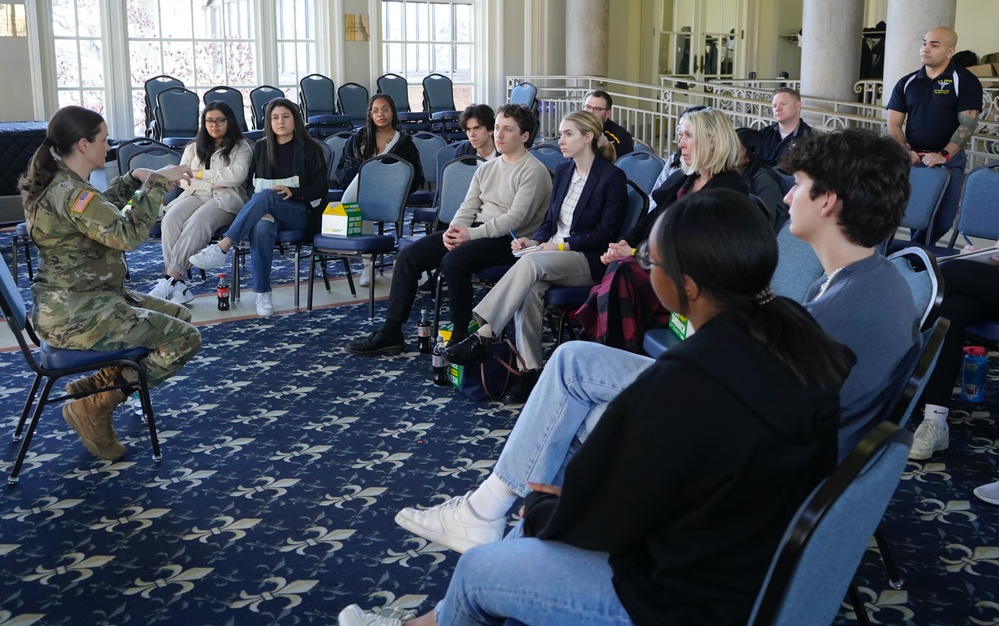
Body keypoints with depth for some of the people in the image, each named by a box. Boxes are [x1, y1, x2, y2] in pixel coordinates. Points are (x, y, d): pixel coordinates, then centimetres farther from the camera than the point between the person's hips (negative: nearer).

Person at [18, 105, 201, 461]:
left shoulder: (57, 182, 9)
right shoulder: (69, 193, -23)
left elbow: (102, 210, 28)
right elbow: (129, 234, -33)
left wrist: (134, 178, 14)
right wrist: (157, 182, -22)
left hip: (73, 302, 11)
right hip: (77, 315, -11)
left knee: (178, 316, 19)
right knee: (185, 339, -11)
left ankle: (101, 380, 12)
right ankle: (95, 406, -5)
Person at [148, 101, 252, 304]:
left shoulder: (241, 147, 10)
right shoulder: (193, 147, 22)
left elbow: (236, 175, -8)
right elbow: (183, 179, 9)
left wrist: (200, 174, -2)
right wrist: (211, 184, -7)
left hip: (226, 199, -4)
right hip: (195, 195, 4)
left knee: (196, 223, -36)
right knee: (171, 219, -30)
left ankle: (170, 280, -40)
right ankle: (177, 284, -36)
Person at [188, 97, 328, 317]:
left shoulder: (310, 149, 4)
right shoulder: (261, 148, 14)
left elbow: (320, 189, -1)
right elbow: (255, 185, 11)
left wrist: (293, 191, -19)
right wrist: (263, 209, -10)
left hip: (302, 212, -2)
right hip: (269, 208, 3)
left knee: (265, 196, -36)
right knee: (261, 227, -37)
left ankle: (221, 248, -42)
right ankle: (262, 294, -35)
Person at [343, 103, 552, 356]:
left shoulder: (534, 171, -7)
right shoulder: (486, 168, 18)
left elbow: (516, 218, -16)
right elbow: (468, 207, 14)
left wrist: (472, 234, -22)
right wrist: (453, 230, -8)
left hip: (508, 239, -8)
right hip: (476, 232, 8)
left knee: (453, 261, -34)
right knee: (408, 257, -6)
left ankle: (461, 335, -17)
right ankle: (390, 333, -3)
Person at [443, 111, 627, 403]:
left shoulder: (613, 177, -5)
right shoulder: (563, 171, 16)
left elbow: (606, 232, -9)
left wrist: (564, 246, -17)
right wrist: (535, 240, -2)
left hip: (589, 260, -5)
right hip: (553, 253, 5)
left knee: (531, 263, -35)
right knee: (529, 288, -31)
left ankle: (483, 337, -37)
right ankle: (530, 370, -31)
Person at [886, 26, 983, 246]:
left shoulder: (965, 81, -3)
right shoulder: (906, 83, 8)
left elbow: (968, 123, -10)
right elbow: (893, 124, 7)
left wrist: (944, 155, -21)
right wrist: (905, 152, -10)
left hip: (949, 161, -2)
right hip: (912, 159, 3)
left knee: (942, 219, -2)